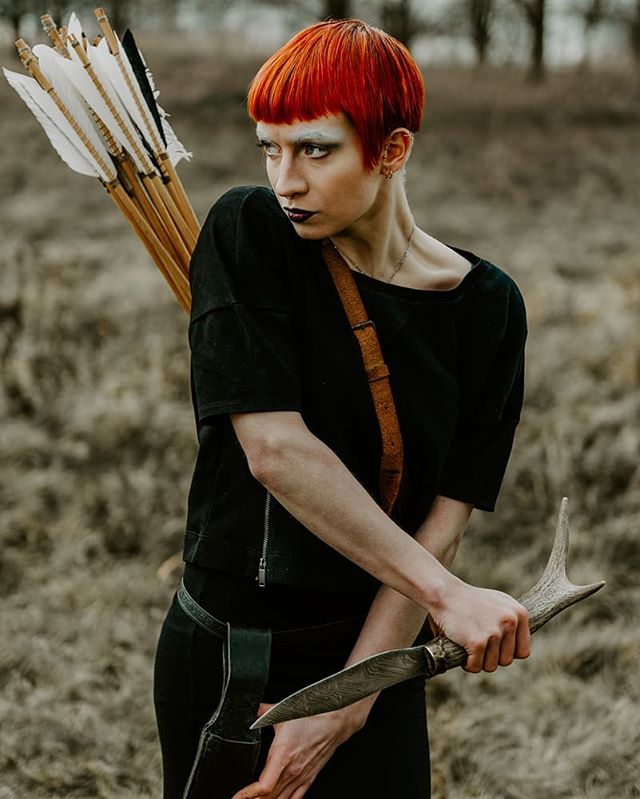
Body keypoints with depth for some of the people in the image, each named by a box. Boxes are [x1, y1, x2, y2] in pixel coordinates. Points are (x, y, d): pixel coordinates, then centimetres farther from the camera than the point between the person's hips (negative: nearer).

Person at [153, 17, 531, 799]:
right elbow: (274, 451, -20)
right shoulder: (247, 232, -11)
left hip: (375, 653, 2)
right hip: (222, 661, -1)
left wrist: (343, 708, -18)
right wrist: (448, 593, -23)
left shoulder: (486, 308, -6)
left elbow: (443, 521, -10)